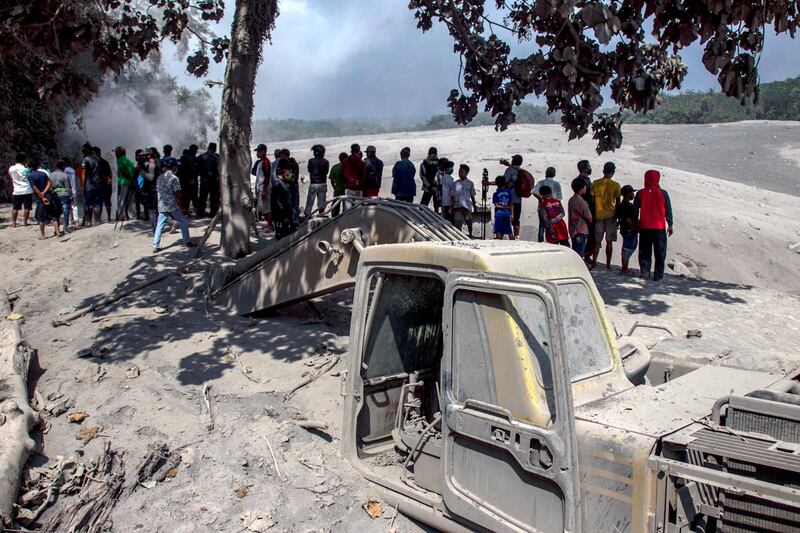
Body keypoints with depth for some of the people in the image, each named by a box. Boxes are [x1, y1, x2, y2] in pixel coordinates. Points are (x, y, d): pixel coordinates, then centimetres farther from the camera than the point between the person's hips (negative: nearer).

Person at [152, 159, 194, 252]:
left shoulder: (159, 178, 8)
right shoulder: (174, 178, -11)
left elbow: (158, 191, 12)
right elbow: (177, 195, -12)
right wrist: (181, 207, -6)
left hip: (162, 206, 6)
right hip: (173, 206, -5)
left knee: (159, 226, 6)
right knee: (183, 223, 10)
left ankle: (156, 246, 3)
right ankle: (187, 242, 16)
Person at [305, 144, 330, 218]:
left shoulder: (311, 161, -7)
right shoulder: (325, 162, -1)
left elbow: (309, 171, 2)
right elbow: (326, 172, 4)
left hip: (313, 184, -2)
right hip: (323, 184, 2)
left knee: (310, 202, 5)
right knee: (321, 202, 7)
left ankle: (307, 216, 4)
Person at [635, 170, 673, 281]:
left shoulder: (640, 193, 0)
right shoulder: (663, 193, -3)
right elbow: (668, 210, 1)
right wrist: (670, 225, 9)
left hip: (644, 227, 1)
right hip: (660, 227, -1)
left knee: (644, 251, 10)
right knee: (660, 252, 7)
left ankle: (645, 271, -4)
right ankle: (658, 275, 6)